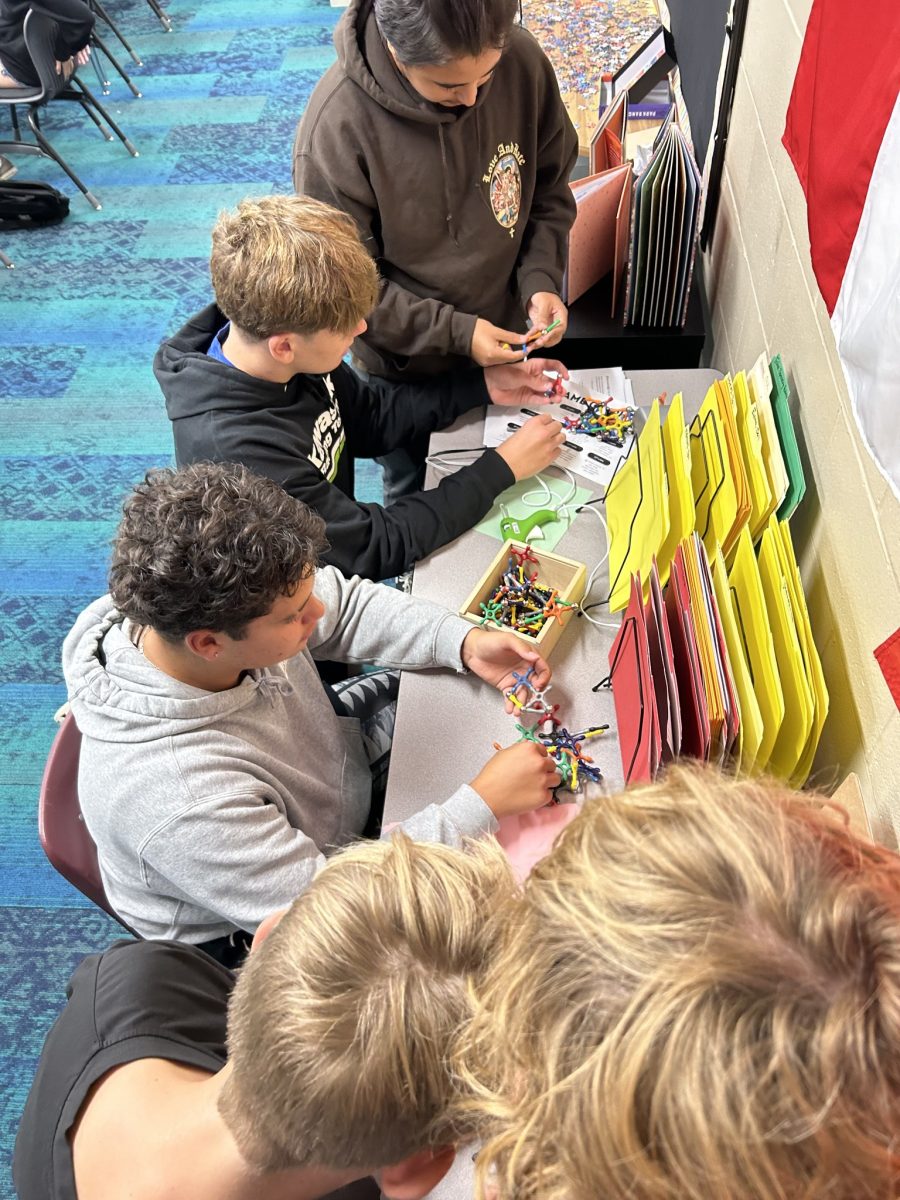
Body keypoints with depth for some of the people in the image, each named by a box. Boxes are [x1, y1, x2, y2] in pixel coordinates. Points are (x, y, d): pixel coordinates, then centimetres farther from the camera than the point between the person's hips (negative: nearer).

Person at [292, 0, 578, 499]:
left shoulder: (522, 60, -17)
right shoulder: (337, 125, -29)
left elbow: (549, 189, -1)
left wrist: (540, 280, -16)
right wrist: (453, 332, -26)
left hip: (503, 334, 3)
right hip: (407, 359, -3)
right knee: (415, 487, 23)